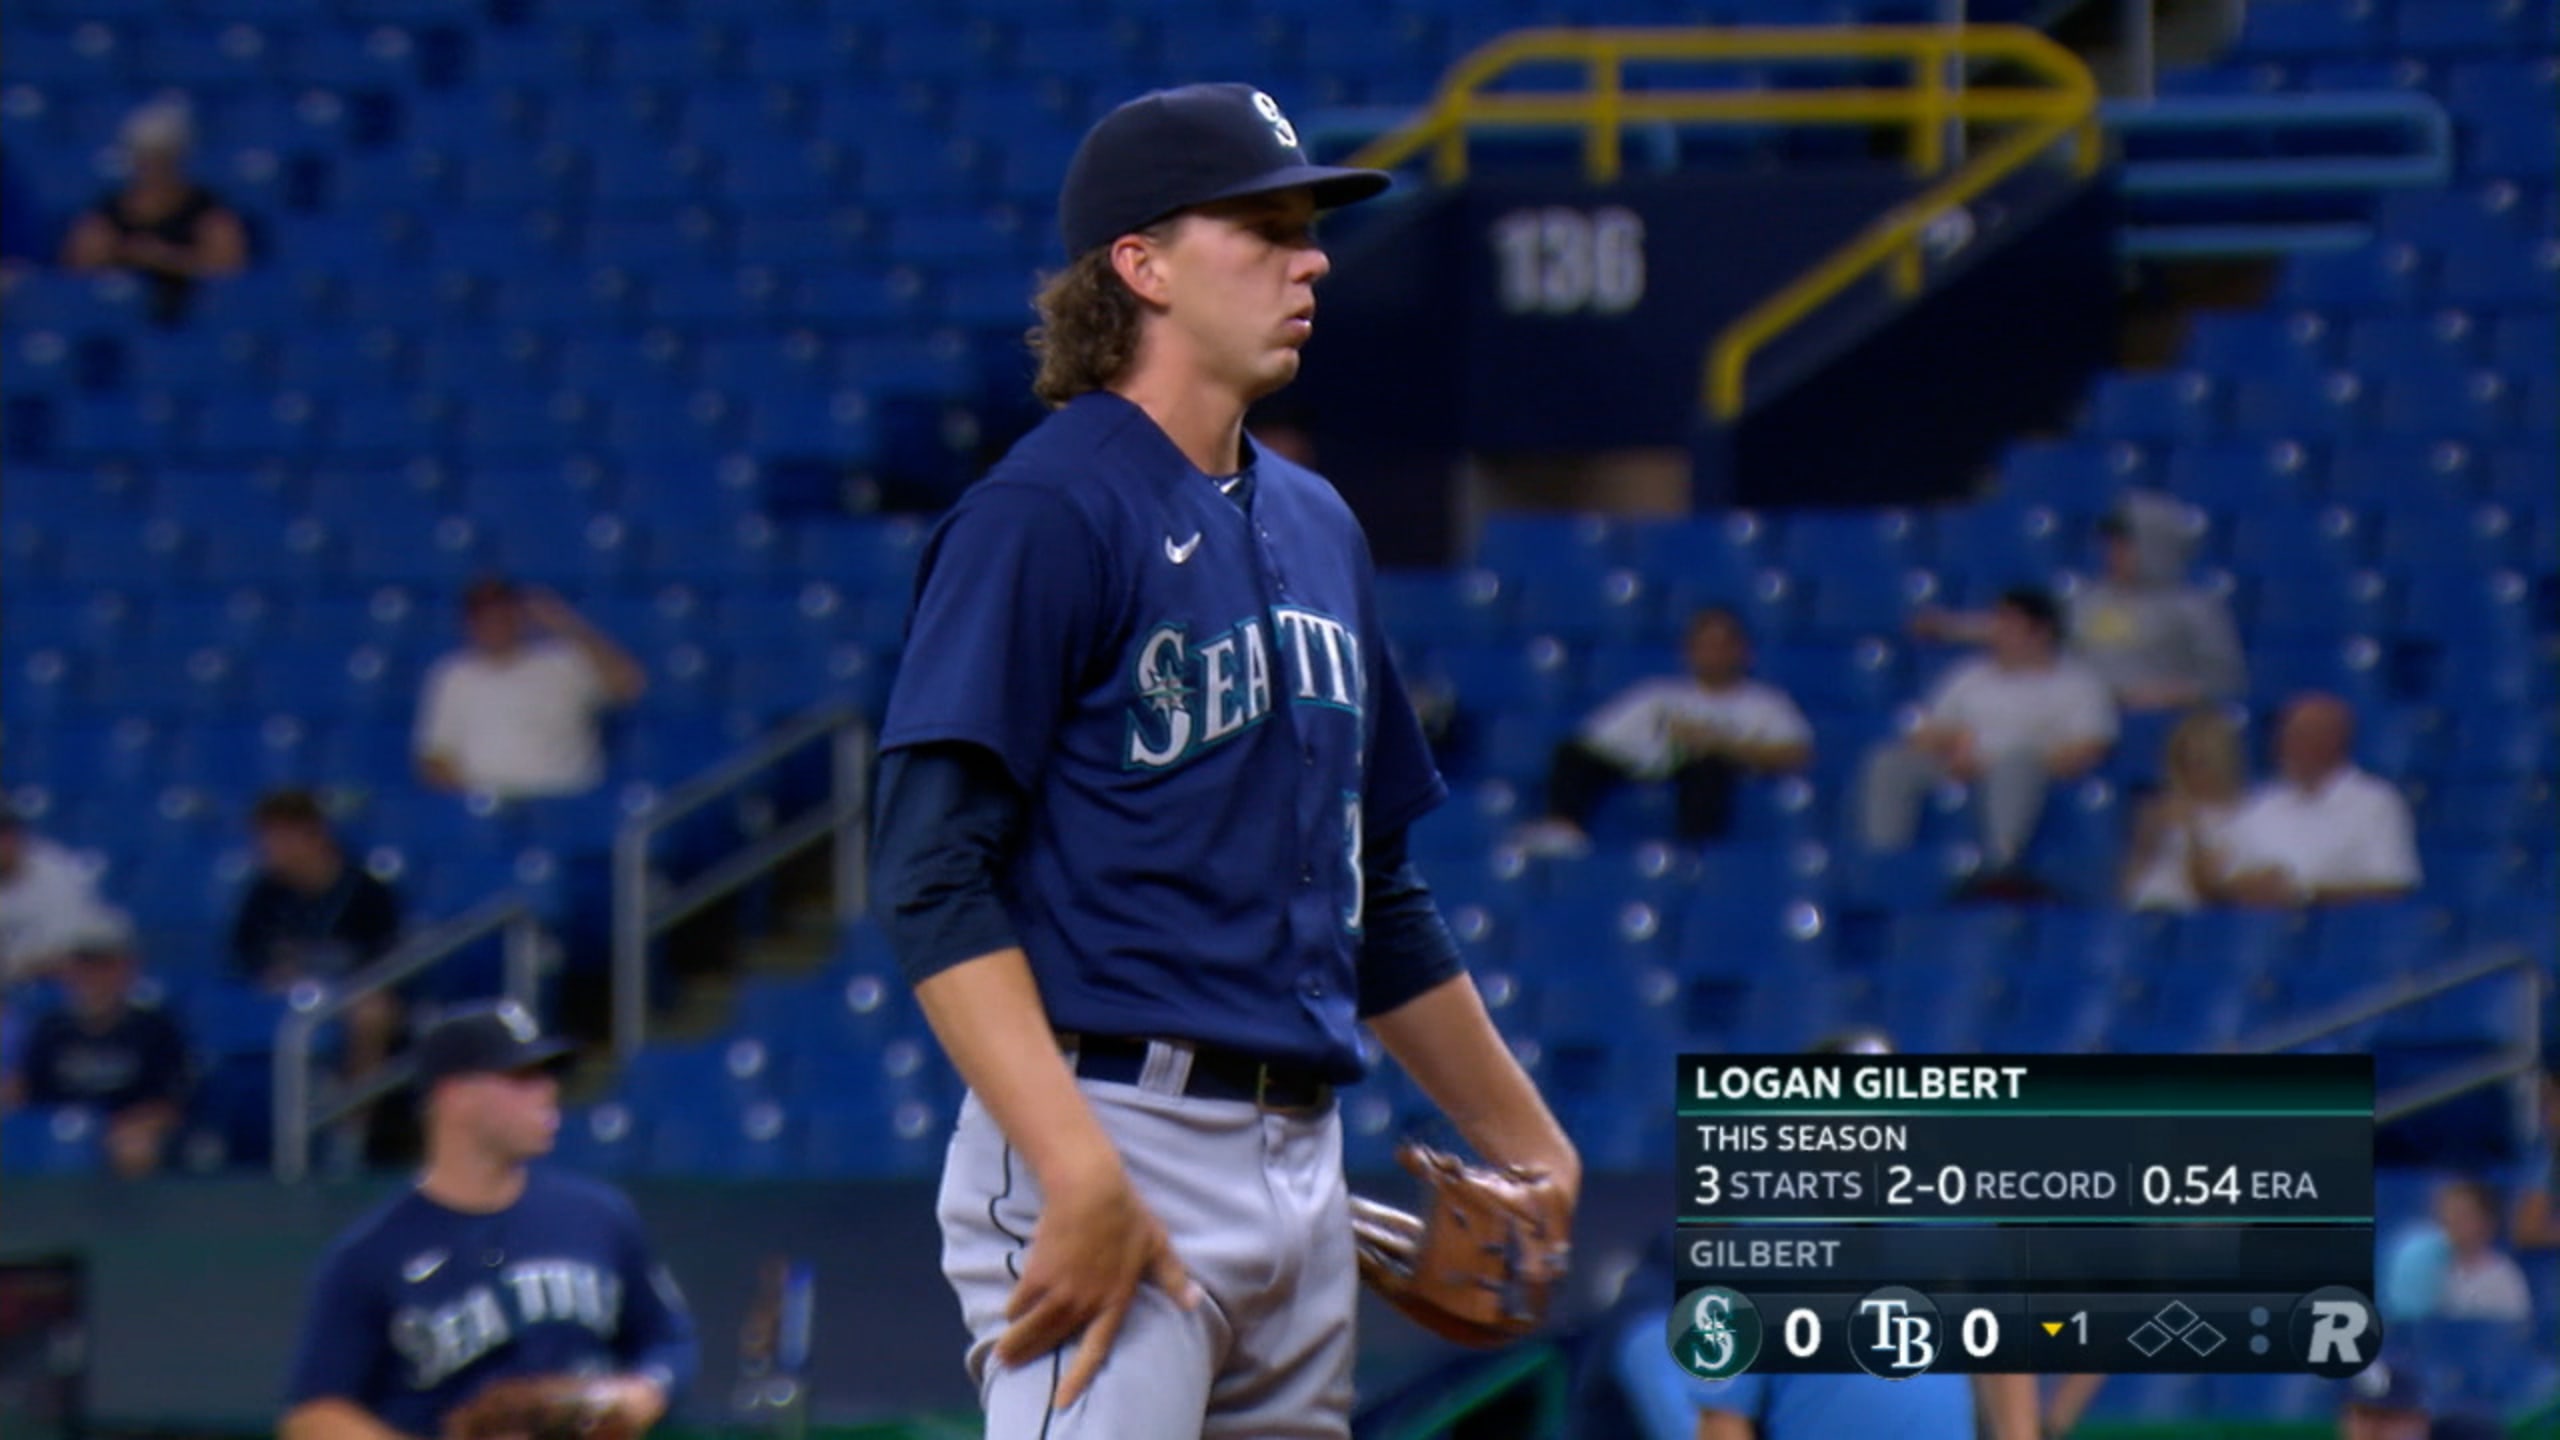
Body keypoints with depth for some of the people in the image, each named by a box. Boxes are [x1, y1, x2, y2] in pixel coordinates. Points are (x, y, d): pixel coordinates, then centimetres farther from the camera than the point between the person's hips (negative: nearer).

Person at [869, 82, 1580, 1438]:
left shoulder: (1315, 525, 19)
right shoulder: (1044, 514, -8)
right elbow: (934, 878, -17)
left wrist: (1526, 1145, 25)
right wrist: (1081, 1175, -26)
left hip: (1303, 1161, 9)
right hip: (1117, 1126, -9)